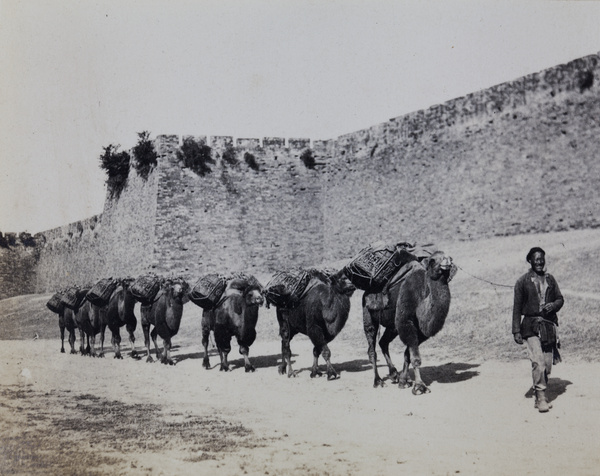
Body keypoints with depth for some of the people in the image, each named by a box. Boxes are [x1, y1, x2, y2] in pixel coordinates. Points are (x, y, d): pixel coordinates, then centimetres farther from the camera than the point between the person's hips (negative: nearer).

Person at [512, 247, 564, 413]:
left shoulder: (550, 279, 11)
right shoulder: (522, 281, -1)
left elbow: (560, 298, 18)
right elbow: (517, 307, -1)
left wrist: (553, 305, -7)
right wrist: (516, 331, -6)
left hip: (549, 324, 4)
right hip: (531, 326, -4)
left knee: (548, 363, 5)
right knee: (538, 362, -17)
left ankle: (540, 396, 18)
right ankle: (540, 397, -12)